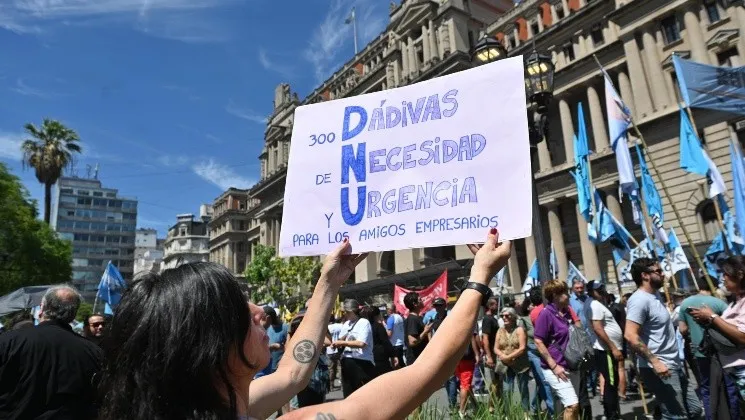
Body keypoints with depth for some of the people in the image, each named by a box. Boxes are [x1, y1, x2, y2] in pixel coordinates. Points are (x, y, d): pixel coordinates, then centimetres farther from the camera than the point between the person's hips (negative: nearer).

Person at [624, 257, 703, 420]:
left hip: (674, 366, 10)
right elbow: (630, 335, -27)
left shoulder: (655, 295, 12)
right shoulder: (640, 299, -19)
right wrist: (654, 361, -27)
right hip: (659, 368, -10)